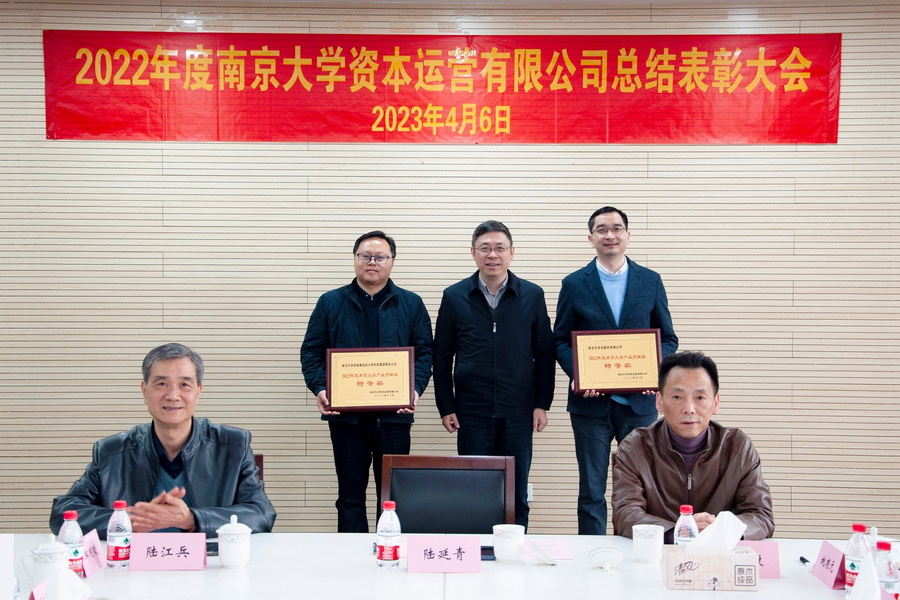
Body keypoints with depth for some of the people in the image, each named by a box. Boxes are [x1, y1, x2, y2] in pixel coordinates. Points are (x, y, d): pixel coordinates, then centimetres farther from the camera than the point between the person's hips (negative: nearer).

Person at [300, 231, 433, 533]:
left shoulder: (411, 304, 8)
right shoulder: (331, 303, 8)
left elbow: (424, 352, 6)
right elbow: (311, 351, 7)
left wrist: (415, 388, -11)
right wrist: (319, 388, -9)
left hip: (394, 415, 0)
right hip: (345, 414, 0)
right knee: (350, 496, 6)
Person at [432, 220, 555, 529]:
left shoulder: (532, 295, 4)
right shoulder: (455, 296, 3)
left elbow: (545, 354, 6)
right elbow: (442, 357, 6)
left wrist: (542, 404, 1)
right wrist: (446, 407, 1)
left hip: (518, 411, 1)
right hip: (472, 412, 0)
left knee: (516, 493, 8)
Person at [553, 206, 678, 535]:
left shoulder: (650, 281, 7)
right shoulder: (574, 284, 4)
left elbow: (668, 338, 9)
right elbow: (561, 340, 5)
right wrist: (577, 373, -14)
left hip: (639, 401, 1)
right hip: (591, 401, -1)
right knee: (591, 491, 7)